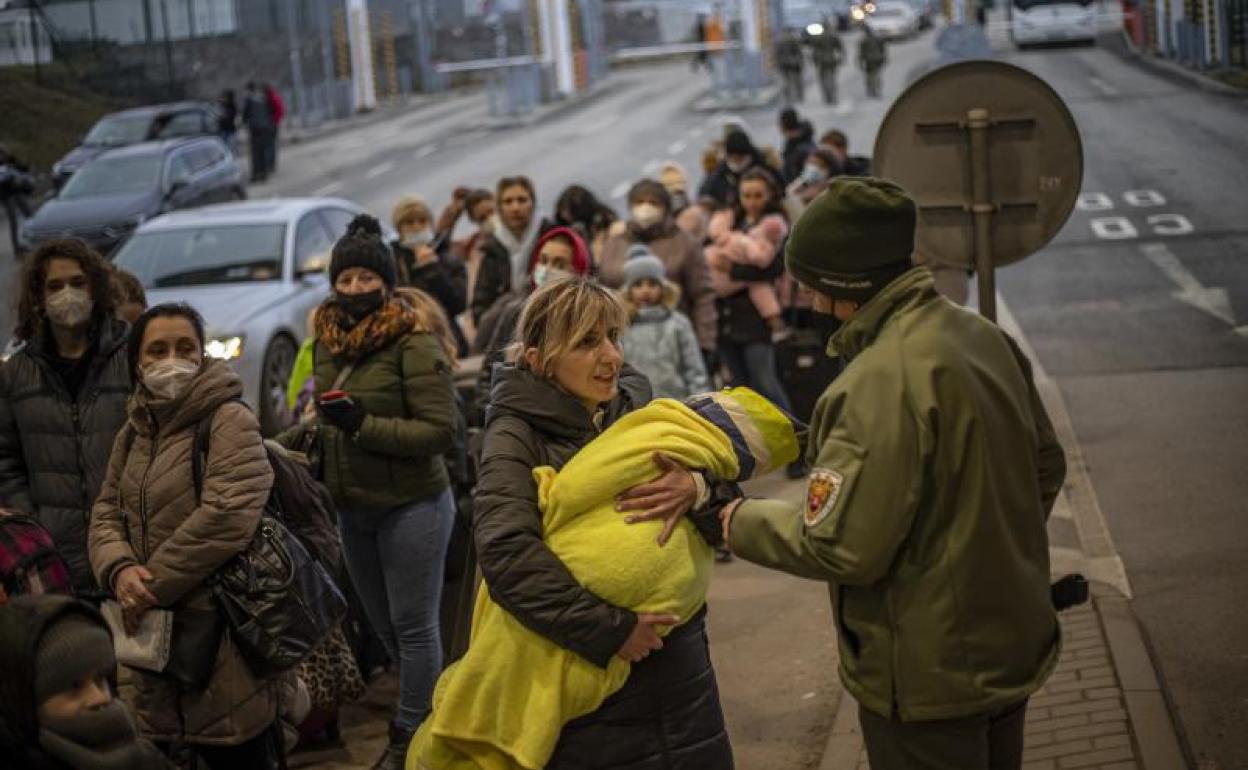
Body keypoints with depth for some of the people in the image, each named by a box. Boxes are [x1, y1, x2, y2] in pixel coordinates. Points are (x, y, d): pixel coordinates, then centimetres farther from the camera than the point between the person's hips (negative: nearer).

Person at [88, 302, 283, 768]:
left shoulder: (230, 420, -11)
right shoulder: (134, 431, 14)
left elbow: (227, 518, -23)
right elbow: (107, 512, 12)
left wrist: (150, 588, -17)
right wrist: (120, 570, -11)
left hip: (222, 632, -7)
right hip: (156, 636, 7)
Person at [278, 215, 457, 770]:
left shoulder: (415, 343, -16)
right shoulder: (329, 341, 6)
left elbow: (440, 431, -22)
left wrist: (363, 425, -27)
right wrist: (292, 438, 7)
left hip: (410, 506, -8)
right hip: (353, 509, 8)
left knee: (412, 627, 1)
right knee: (383, 626, 17)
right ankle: (432, 710, 33)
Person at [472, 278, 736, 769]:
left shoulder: (632, 401, 5)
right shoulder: (517, 437, -11)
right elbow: (506, 554, -24)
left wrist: (698, 486, -23)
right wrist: (610, 629, -25)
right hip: (586, 680, -5)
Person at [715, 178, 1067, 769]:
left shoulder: (882, 382, -28)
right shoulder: (986, 338, 0)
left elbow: (840, 547, -27)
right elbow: (1046, 467, 11)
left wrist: (740, 521, -10)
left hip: (928, 676, -8)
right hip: (1014, 648, 8)